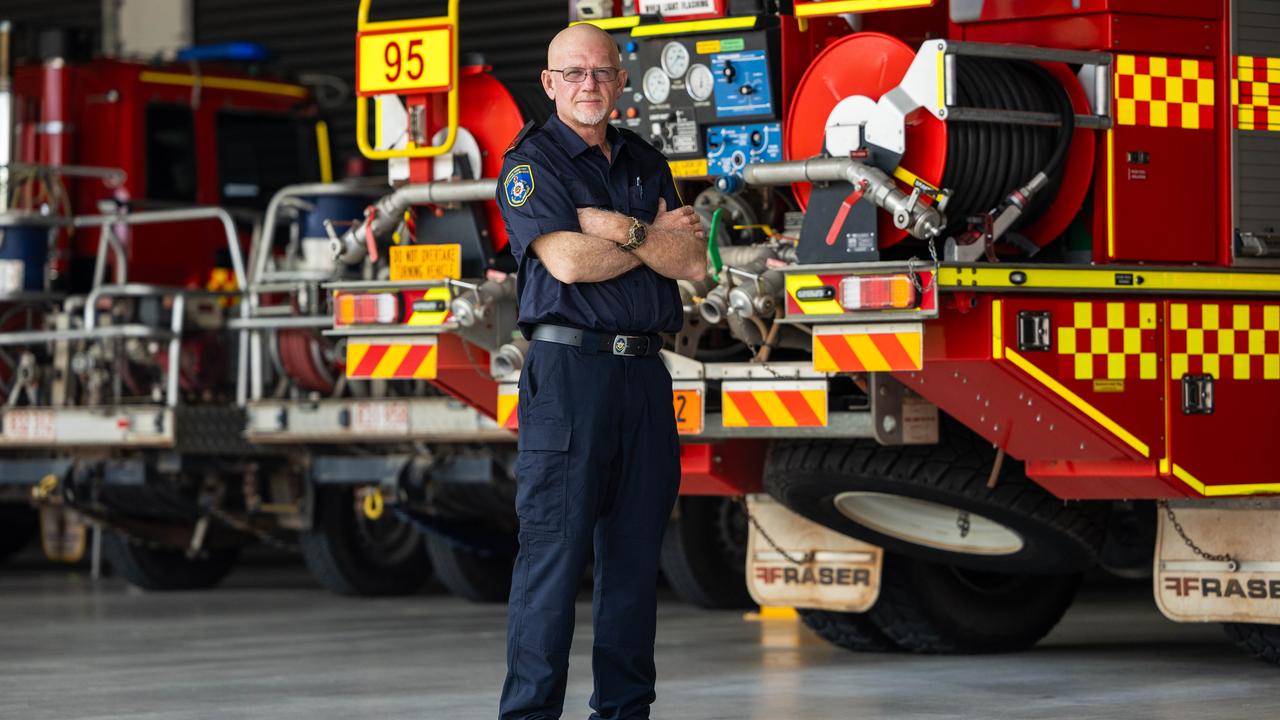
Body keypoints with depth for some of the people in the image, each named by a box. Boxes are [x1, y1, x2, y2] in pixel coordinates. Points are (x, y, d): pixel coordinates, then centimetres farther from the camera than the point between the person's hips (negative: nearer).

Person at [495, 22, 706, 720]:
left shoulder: (647, 163, 17)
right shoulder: (530, 161, 0)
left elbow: (694, 263, 5)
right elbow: (567, 260, -15)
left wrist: (622, 229, -10)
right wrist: (657, 238, -3)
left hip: (644, 372, 6)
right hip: (568, 366, -6)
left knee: (636, 550, 8)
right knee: (554, 549, -8)